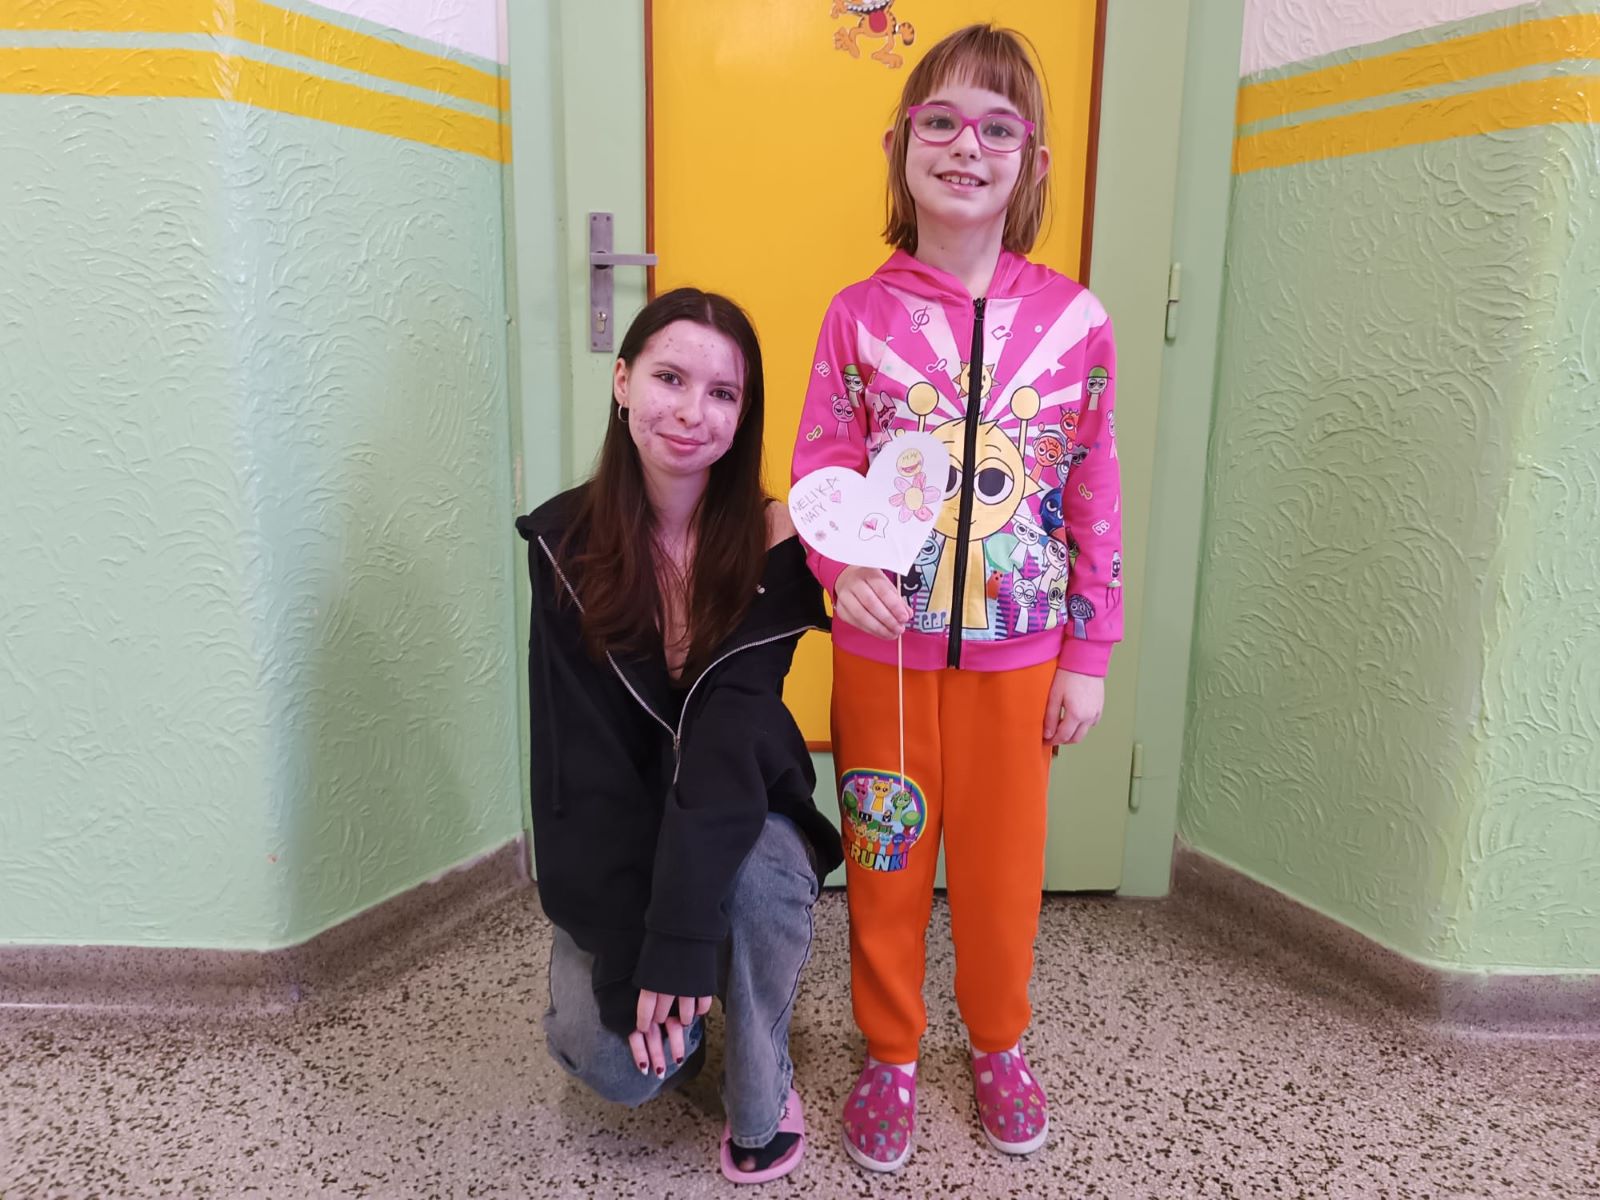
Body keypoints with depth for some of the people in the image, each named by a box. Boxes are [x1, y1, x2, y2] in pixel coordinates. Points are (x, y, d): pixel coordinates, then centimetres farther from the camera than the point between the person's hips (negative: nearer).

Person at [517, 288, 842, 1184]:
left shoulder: (771, 543, -17)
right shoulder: (567, 543, -13)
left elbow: (729, 740, -24)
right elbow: (581, 754, -16)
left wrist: (681, 935, -33)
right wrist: (632, 950, -23)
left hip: (741, 822, 0)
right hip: (614, 844, 1)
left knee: (761, 875, -35)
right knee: (622, 1069, -21)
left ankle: (761, 1103, -5)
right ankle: (678, 1029, 19)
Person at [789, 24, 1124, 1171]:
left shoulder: (1073, 319, -3)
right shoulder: (860, 315, -5)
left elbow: (1096, 497, 0)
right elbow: (819, 471, -3)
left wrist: (1089, 657, 1)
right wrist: (844, 572, -24)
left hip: (1018, 653, 1)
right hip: (884, 649, 0)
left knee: (1004, 861, 16)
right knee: (886, 861, 14)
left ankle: (1000, 1044, 43)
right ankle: (891, 1055, 38)